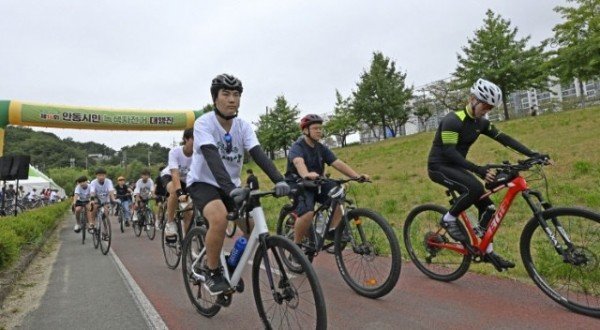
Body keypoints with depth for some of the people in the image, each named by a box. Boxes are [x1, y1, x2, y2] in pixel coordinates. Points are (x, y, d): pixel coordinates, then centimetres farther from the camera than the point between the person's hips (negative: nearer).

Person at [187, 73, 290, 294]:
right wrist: (231, 188, -47)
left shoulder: (243, 127, -4)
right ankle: (212, 272, -10)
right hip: (203, 183, -5)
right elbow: (212, 158, -32)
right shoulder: (204, 123, -18)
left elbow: (258, 154, -19)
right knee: (219, 219, -35)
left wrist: (279, 180, -35)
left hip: (231, 186, 5)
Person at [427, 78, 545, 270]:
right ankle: (449, 219, -11)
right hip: (439, 167, -8)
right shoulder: (452, 120, -20)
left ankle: (486, 251, 14)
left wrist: (532, 154, -8)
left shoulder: (480, 123, 5)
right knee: (474, 188, -33)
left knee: (487, 207, 1)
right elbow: (449, 152, -28)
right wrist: (478, 170, -36)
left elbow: (504, 139, 3)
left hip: (455, 167, 8)